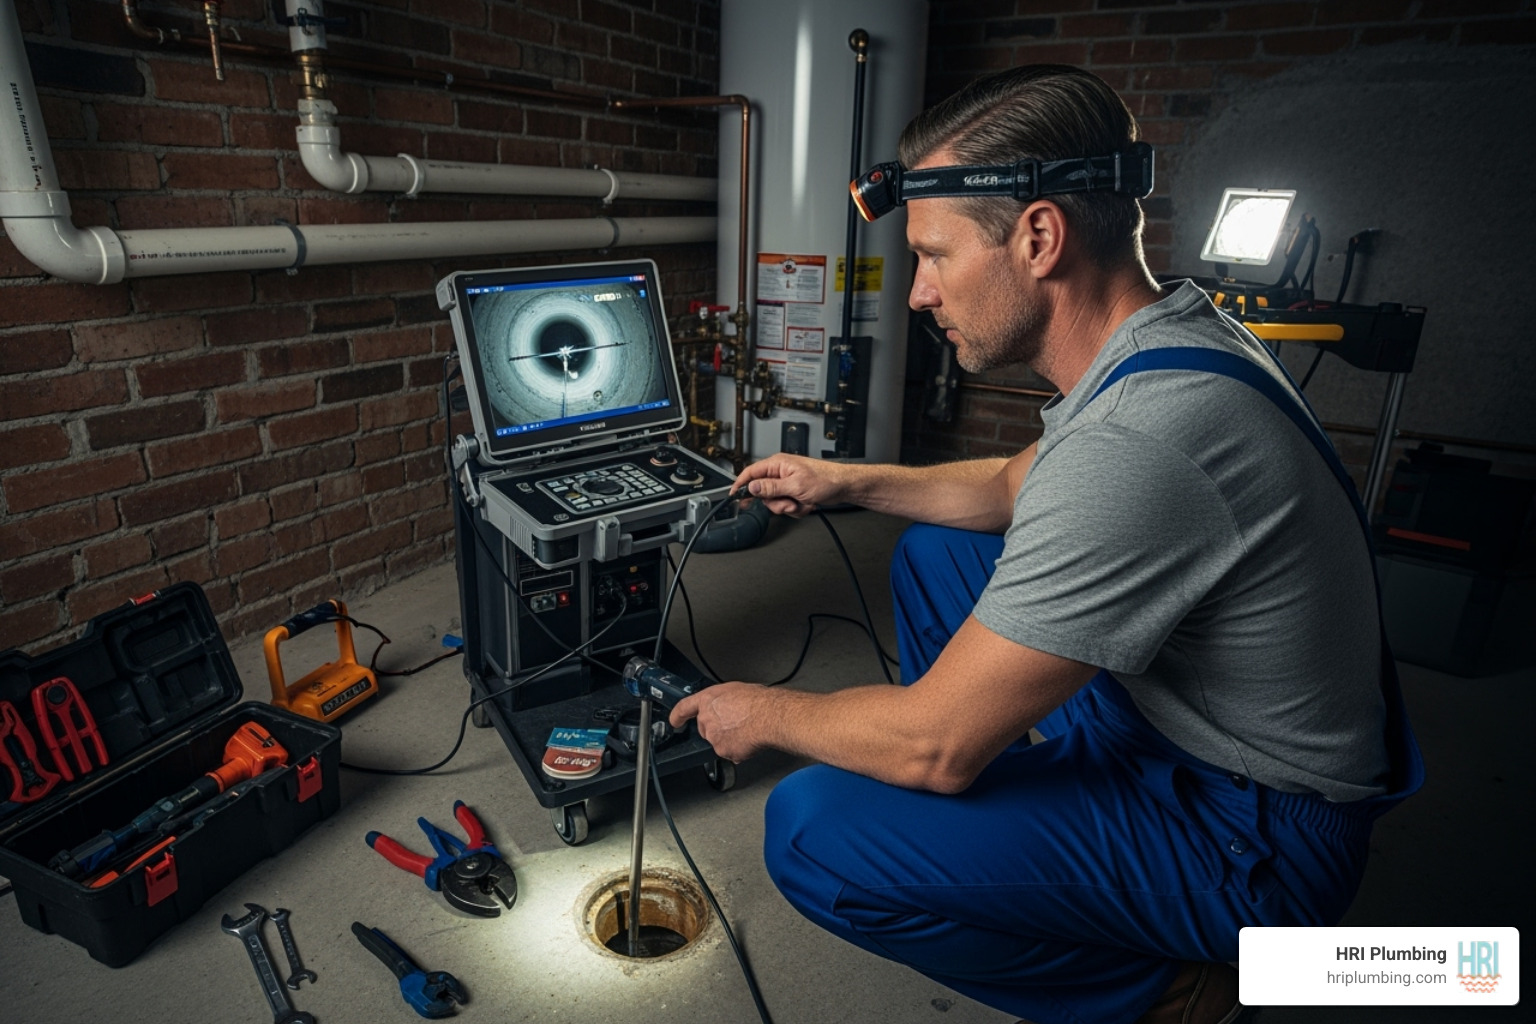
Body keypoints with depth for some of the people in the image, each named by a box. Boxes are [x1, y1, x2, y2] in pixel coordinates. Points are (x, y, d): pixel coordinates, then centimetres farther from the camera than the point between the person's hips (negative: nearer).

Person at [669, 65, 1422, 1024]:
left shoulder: (1134, 440, -35)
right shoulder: (1172, 331, -2)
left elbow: (935, 745, -28)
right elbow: (1015, 486, 16)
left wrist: (766, 714, -10)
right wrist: (848, 479, 10)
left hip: (1250, 833, -9)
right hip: (1164, 709, 9)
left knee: (812, 831, -22)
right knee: (934, 548, 14)